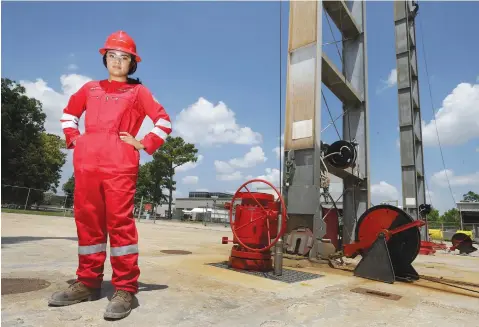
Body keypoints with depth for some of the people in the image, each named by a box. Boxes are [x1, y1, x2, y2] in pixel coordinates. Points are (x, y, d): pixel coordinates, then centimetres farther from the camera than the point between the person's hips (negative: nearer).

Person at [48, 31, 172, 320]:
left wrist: (144, 144, -3)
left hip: (120, 164, -5)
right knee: (88, 221, 7)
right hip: (86, 163, 5)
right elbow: (69, 112, 34)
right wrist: (73, 137, 19)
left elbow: (164, 121, 4)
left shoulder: (137, 91, 10)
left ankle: (125, 289, -3)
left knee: (120, 221, -8)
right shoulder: (90, 88, 22)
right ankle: (88, 283, 20)